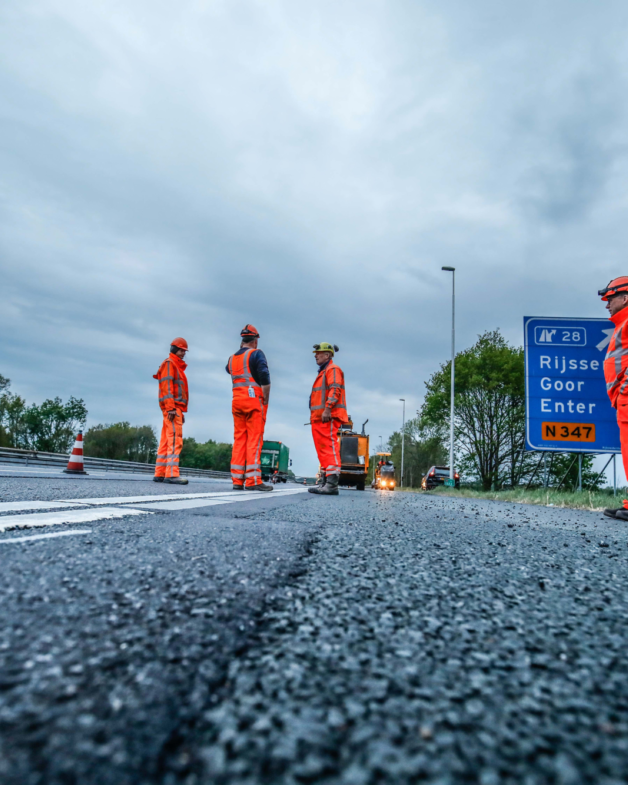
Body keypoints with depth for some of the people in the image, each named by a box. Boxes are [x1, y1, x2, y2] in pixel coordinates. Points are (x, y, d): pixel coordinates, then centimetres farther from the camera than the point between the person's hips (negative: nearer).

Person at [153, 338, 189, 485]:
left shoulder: (178, 366, 25)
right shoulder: (169, 363, -3)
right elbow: (166, 386, -14)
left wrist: (181, 411, 21)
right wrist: (171, 407, -23)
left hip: (176, 408, 10)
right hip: (172, 407, -10)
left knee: (165, 442, 8)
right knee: (175, 440, -16)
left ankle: (160, 474, 10)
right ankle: (172, 474, -21)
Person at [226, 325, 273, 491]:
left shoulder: (232, 358, 16)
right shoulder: (256, 354, -3)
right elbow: (265, 378, -14)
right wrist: (266, 400, -7)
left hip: (237, 401, 6)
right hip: (254, 399, -6)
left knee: (239, 439, 7)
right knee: (254, 439, -7)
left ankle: (237, 480, 5)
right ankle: (253, 480, -10)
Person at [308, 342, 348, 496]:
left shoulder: (332, 369, -2)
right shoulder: (322, 372, 27)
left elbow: (335, 390, -17)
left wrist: (327, 409, -26)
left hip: (328, 417, -10)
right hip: (319, 418, 10)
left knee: (329, 447, -15)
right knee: (322, 449, 8)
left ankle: (332, 484, -20)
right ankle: (324, 483, 11)